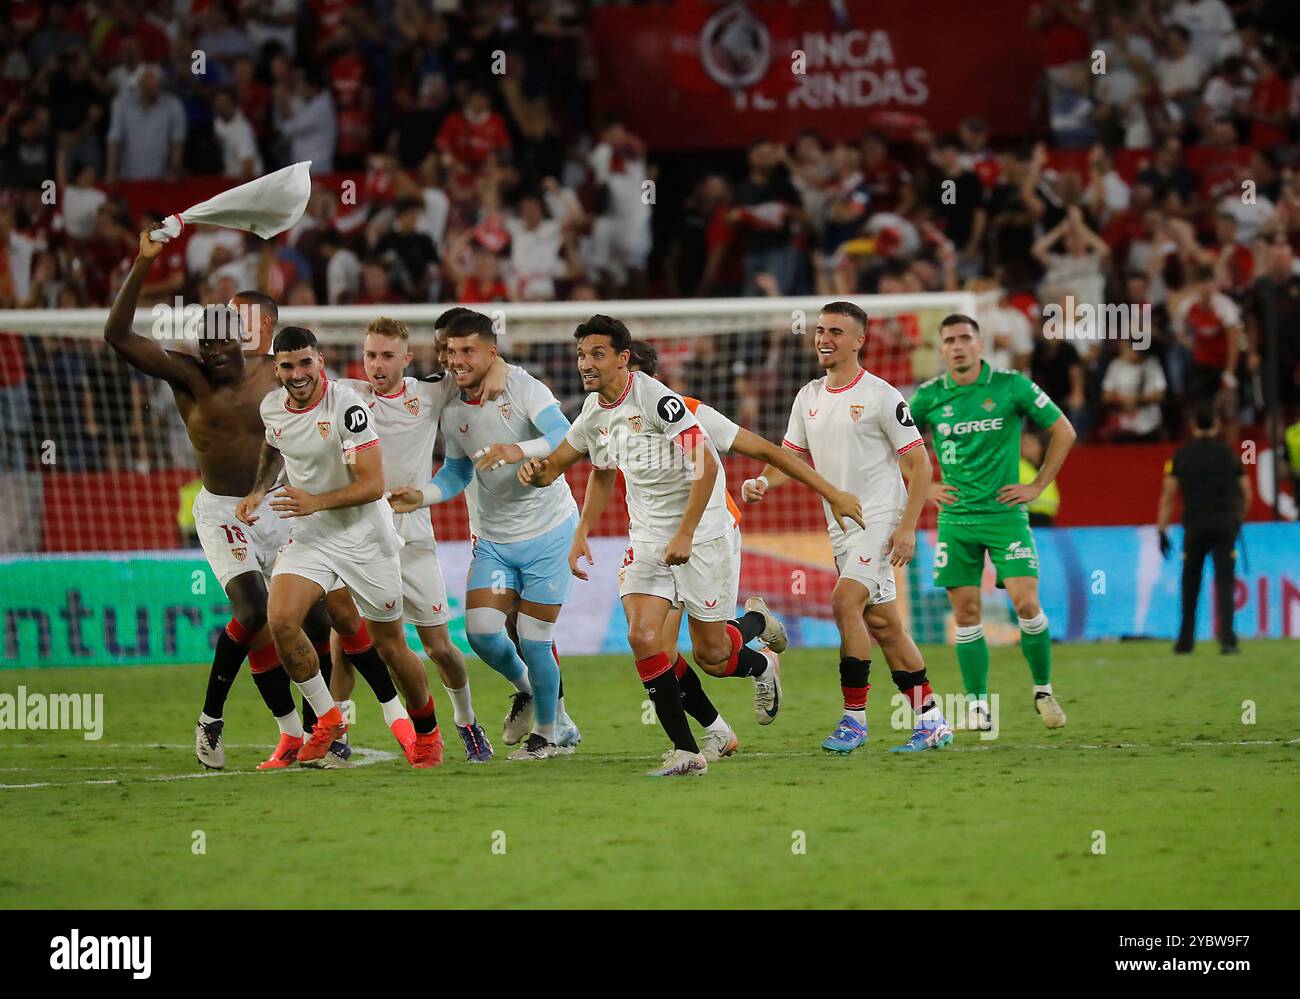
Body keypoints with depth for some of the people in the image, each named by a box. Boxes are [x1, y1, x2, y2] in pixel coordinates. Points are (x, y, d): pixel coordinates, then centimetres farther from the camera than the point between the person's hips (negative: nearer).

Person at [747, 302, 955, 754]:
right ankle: (931, 721, 15)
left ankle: (854, 717, -15)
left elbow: (919, 463, -9)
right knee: (881, 623, 8)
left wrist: (907, 526, -17)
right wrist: (762, 482, -6)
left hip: (879, 520, -7)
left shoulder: (881, 397, -10)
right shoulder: (808, 398, 10)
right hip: (840, 528, 7)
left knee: (846, 602, -22)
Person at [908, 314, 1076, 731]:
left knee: (1026, 603, -12)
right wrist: (924, 486, 8)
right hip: (955, 518, 2)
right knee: (965, 612, 0)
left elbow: (1063, 431, 4)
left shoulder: (1011, 385, -4)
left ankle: (1043, 691, 5)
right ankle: (977, 704, 8)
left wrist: (1038, 486, 0)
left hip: (1005, 513, -2)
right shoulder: (930, 396, 2)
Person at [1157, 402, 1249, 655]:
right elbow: (1246, 493, 11)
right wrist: (1238, 520, 26)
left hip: (1194, 524, 0)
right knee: (1224, 582, -2)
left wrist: (1162, 531, 2)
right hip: (1225, 524, 0)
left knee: (1190, 584, 12)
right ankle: (1227, 639, -16)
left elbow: (1168, 495, 0)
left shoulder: (1181, 455, 5)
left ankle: (1185, 641, 16)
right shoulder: (1228, 454, 8)